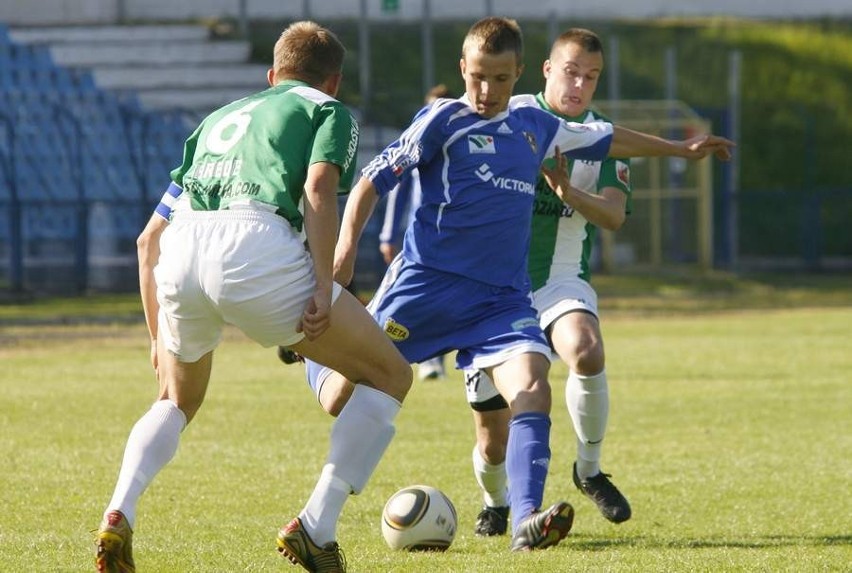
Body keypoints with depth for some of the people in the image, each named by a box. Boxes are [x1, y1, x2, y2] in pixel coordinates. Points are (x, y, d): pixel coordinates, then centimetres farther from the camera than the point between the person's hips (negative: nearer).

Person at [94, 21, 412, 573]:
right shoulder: (329, 112, 22)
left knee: (177, 401, 32)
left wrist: (159, 337, 40)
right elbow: (319, 188, -1)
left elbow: (149, 240, 34)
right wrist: (323, 289, -7)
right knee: (390, 376, 12)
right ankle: (316, 528, 1)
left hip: (181, 252, 5)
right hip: (257, 246, -5)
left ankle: (120, 513, 7)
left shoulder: (219, 119, 37)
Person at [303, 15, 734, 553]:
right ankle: (317, 350, 38)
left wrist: (678, 148, 39)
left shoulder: (534, 125, 14)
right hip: (426, 285, -4)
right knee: (343, 399, 1)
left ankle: (527, 521, -31)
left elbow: (603, 138, 31)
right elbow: (375, 179, -5)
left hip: (501, 297, 4)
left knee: (532, 389, -22)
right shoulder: (443, 120, -3)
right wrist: (346, 246, -19)